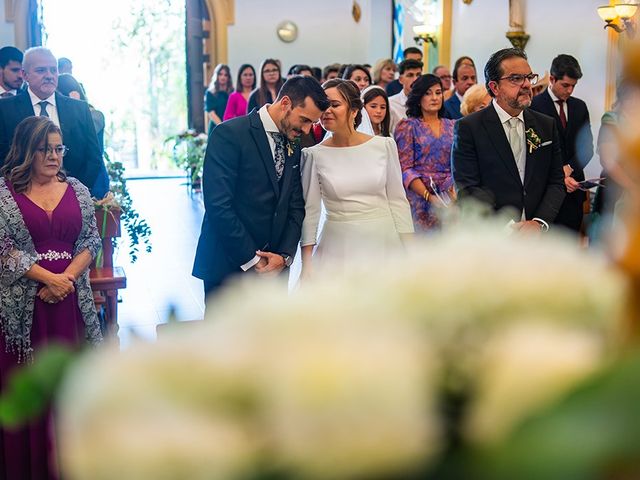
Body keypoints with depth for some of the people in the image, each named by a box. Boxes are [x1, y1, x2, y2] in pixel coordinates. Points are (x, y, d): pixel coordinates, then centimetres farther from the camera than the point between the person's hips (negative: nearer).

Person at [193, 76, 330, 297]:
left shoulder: (293, 149, 11)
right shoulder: (230, 134, -12)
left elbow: (295, 207, 11)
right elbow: (218, 205, -18)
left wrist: (285, 255, -6)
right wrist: (252, 260, -15)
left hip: (273, 268, 6)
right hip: (229, 267, -6)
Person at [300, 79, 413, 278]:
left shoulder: (384, 145, 0)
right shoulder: (314, 155, -2)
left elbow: (397, 200, 4)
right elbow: (310, 210, 0)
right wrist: (307, 265, -4)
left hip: (383, 241, 1)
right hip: (337, 247, -1)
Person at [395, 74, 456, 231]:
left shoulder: (452, 126, 14)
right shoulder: (407, 126, 2)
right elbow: (405, 169, -4)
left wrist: (455, 192, -9)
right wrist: (428, 196, -16)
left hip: (450, 199, 3)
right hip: (419, 198, -3)